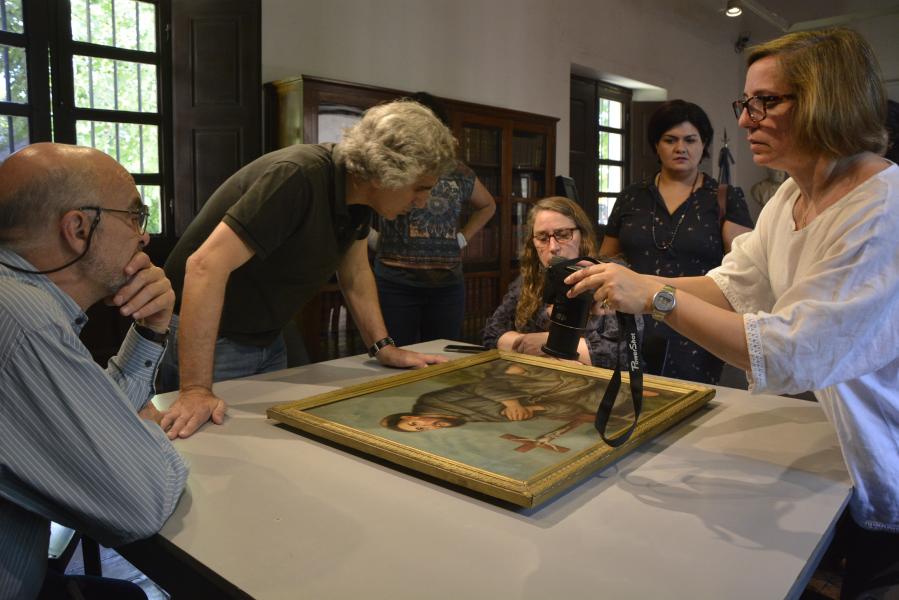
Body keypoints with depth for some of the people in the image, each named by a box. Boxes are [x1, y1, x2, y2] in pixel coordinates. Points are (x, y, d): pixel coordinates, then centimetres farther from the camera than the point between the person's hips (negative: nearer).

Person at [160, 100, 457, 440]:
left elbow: (355, 274, 8)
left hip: (266, 340, 8)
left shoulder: (359, 190, -6)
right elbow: (206, 266, -35)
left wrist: (383, 347, 1)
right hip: (205, 337, -7)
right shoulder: (297, 179, -31)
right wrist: (196, 390, -37)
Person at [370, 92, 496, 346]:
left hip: (448, 284, 4)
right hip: (396, 284, -3)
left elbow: (487, 205, 27)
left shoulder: (459, 172, 10)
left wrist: (463, 237, 14)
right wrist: (373, 238, -5)